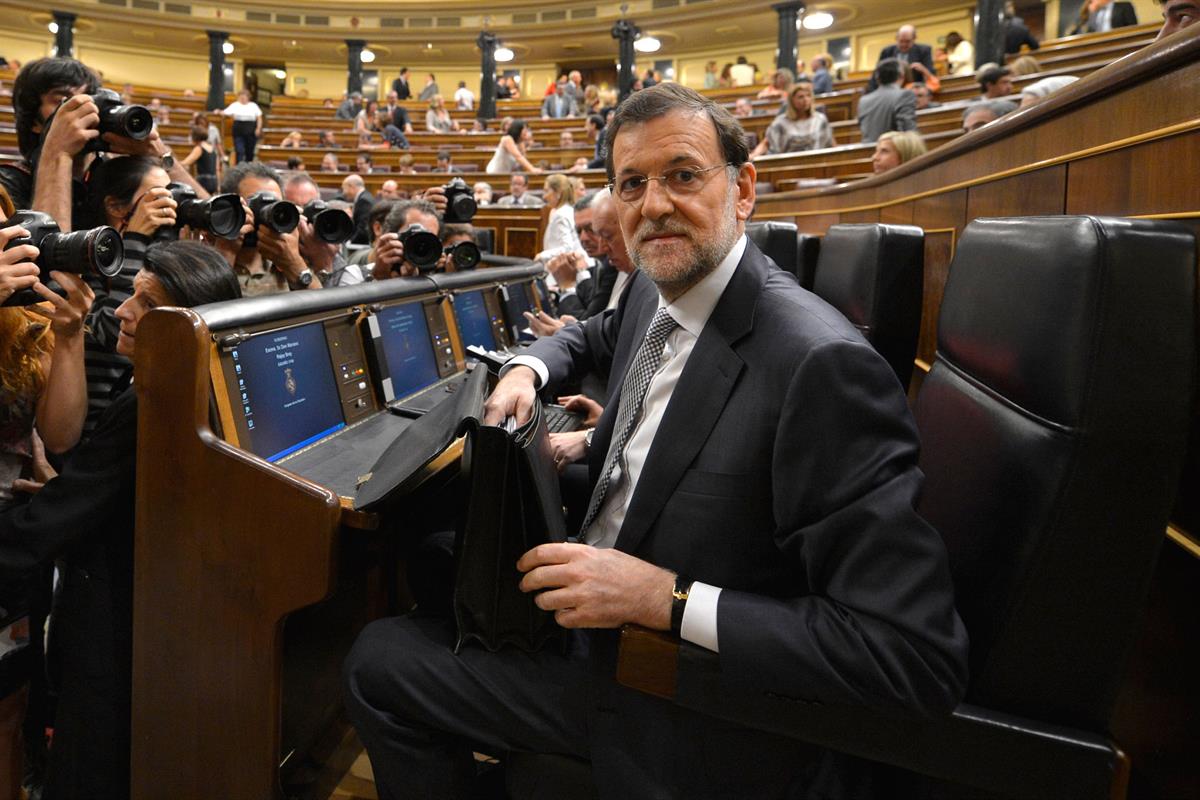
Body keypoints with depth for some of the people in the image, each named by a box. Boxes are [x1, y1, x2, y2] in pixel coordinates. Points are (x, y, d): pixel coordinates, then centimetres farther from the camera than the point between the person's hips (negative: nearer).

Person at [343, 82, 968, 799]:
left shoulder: (823, 364, -28)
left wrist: (666, 598, -29)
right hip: (594, 620, 8)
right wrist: (527, 370, 2)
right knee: (379, 657, 12)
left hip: (691, 725, -7)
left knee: (381, 667, 1)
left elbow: (922, 658, -29)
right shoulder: (653, 292, 0)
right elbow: (595, 337, 25)